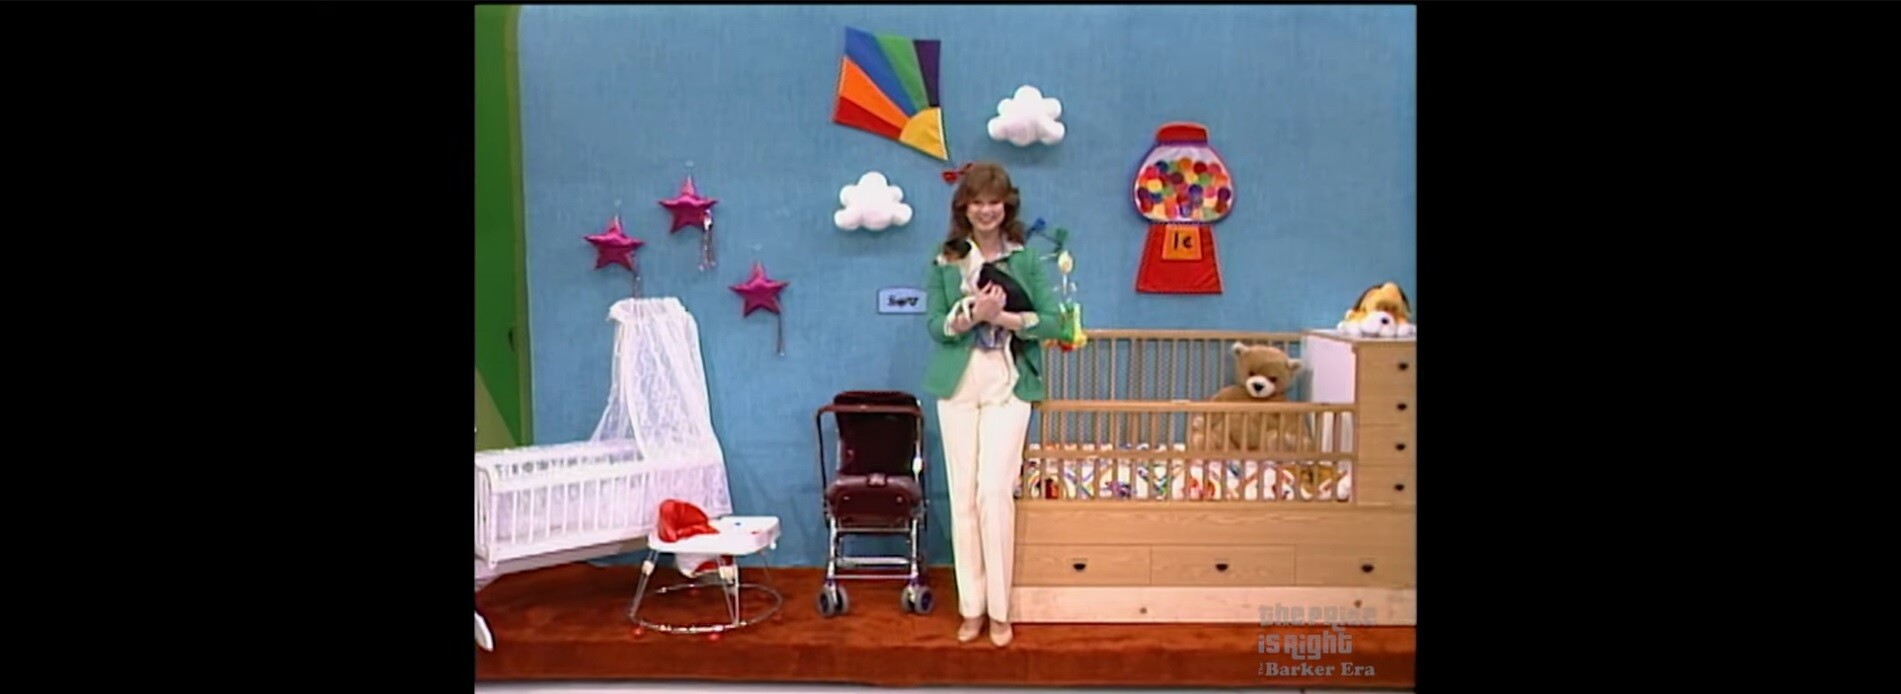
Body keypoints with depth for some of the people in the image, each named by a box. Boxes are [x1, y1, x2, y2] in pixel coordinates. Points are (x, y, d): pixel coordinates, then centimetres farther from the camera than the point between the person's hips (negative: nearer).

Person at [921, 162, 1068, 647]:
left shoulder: (1027, 258, 2)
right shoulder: (944, 261, 5)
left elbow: (1052, 322, -4)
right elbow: (934, 325, -1)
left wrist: (1003, 317, -18)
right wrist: (971, 316, -19)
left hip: (1008, 384, -2)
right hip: (958, 385, 2)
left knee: (994, 490, -8)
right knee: (963, 494, 3)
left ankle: (998, 609, 3)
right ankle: (971, 606, 12)